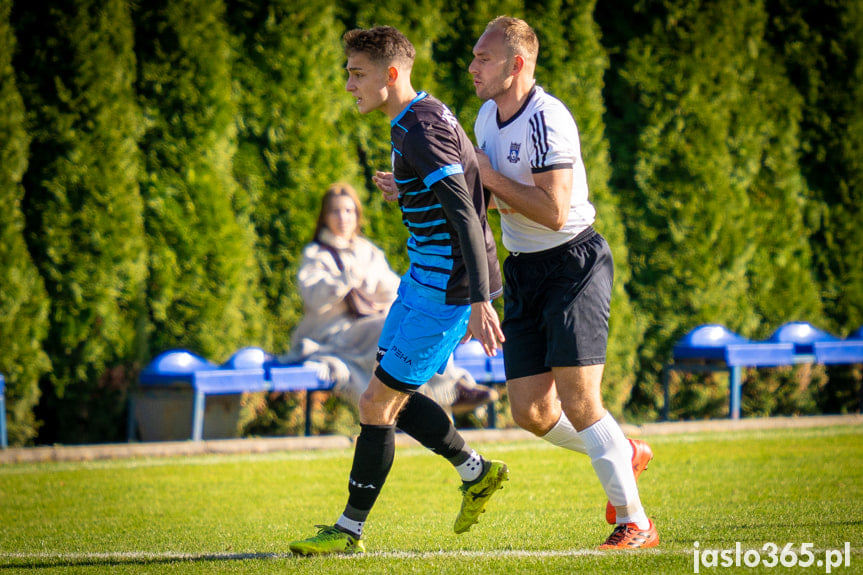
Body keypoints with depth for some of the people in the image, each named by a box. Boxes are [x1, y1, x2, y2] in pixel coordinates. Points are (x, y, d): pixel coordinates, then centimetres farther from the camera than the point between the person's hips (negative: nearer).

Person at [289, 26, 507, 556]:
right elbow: (469, 193, 22)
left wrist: (480, 300, -32)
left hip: (445, 289, -10)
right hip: (426, 280, 10)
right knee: (393, 397, 17)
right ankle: (477, 473, 27)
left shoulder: (422, 132, -21)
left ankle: (350, 531, 4)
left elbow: (465, 215, -27)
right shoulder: (425, 118, 11)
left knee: (376, 404, -4)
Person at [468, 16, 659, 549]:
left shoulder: (546, 119, -19)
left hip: (573, 263, -8)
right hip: (523, 270, 8)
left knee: (577, 402, -14)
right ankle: (626, 454, 29)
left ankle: (636, 524, -5)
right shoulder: (488, 117, 9)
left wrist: (491, 179, -17)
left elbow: (554, 212, -24)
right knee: (531, 412, 3)